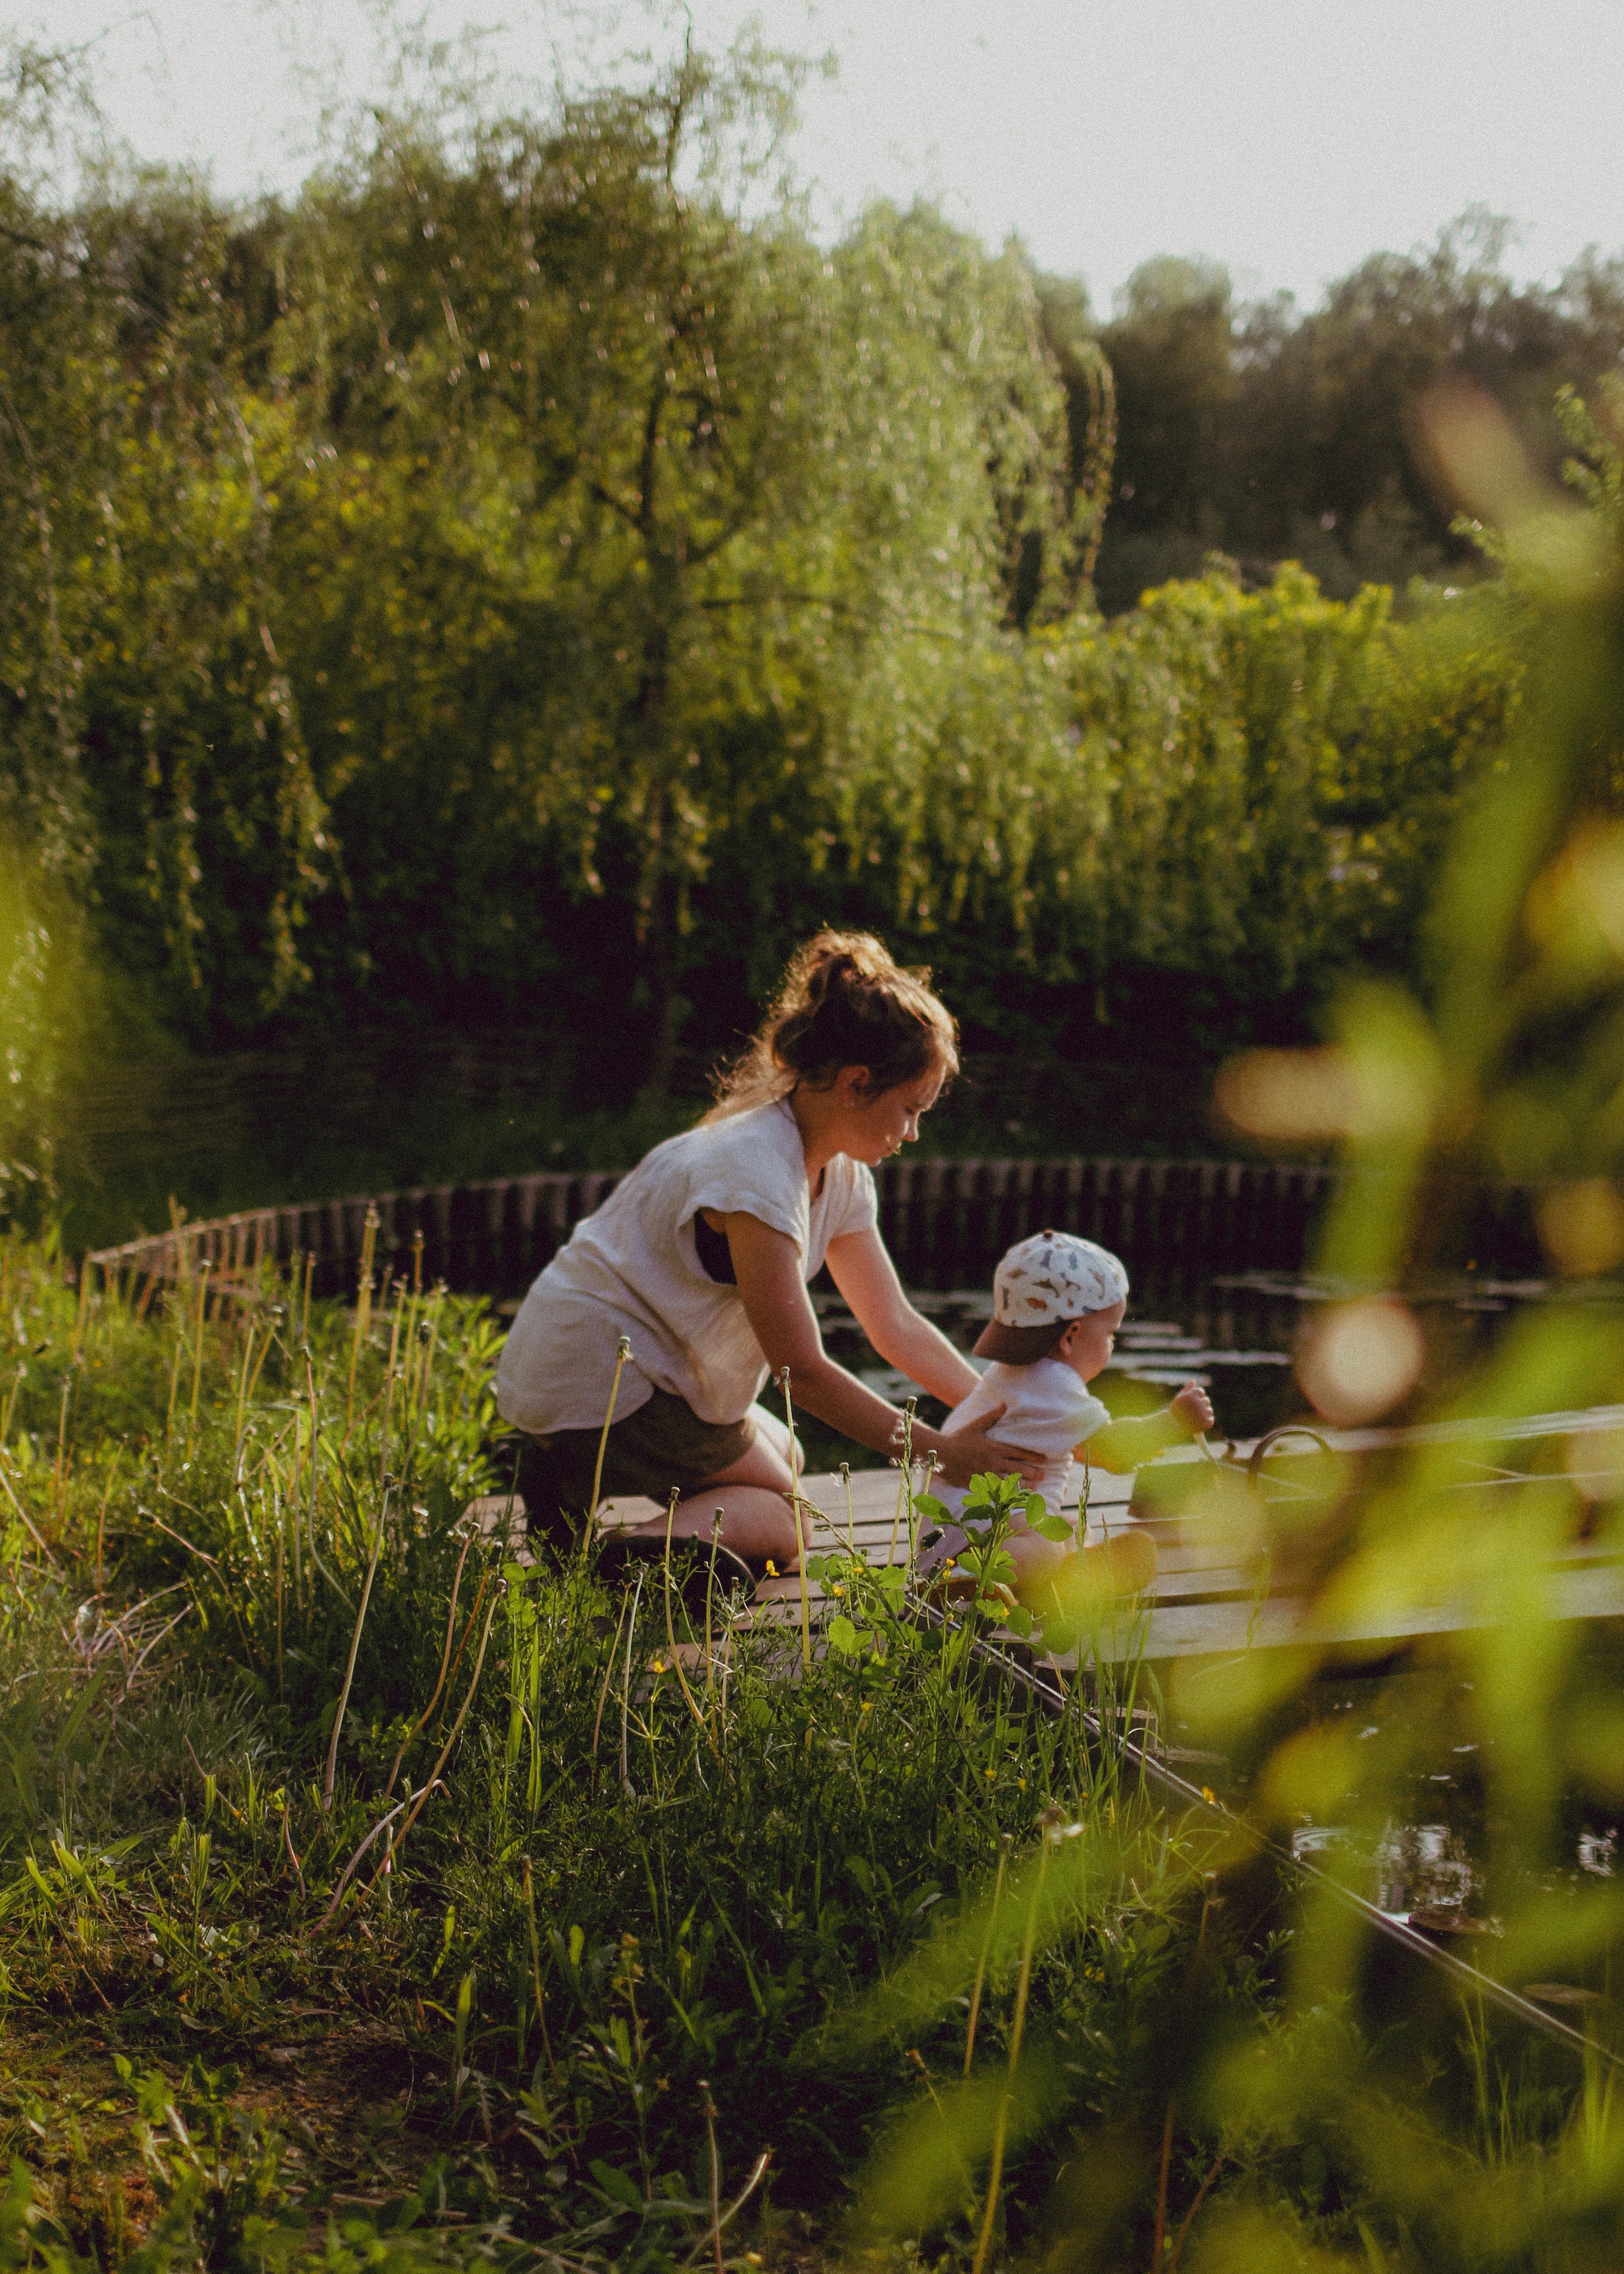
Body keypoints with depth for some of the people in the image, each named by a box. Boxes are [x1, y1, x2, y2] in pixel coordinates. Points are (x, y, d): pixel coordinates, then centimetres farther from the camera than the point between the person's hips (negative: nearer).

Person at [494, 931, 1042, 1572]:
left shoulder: (841, 1171, 3)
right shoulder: (754, 1174, -26)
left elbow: (895, 1324, 7)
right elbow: (802, 1370, -23)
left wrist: (1000, 1417, -2)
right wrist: (940, 1454, -20)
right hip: (596, 1384, -9)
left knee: (782, 1454, 24)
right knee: (781, 1526, 1)